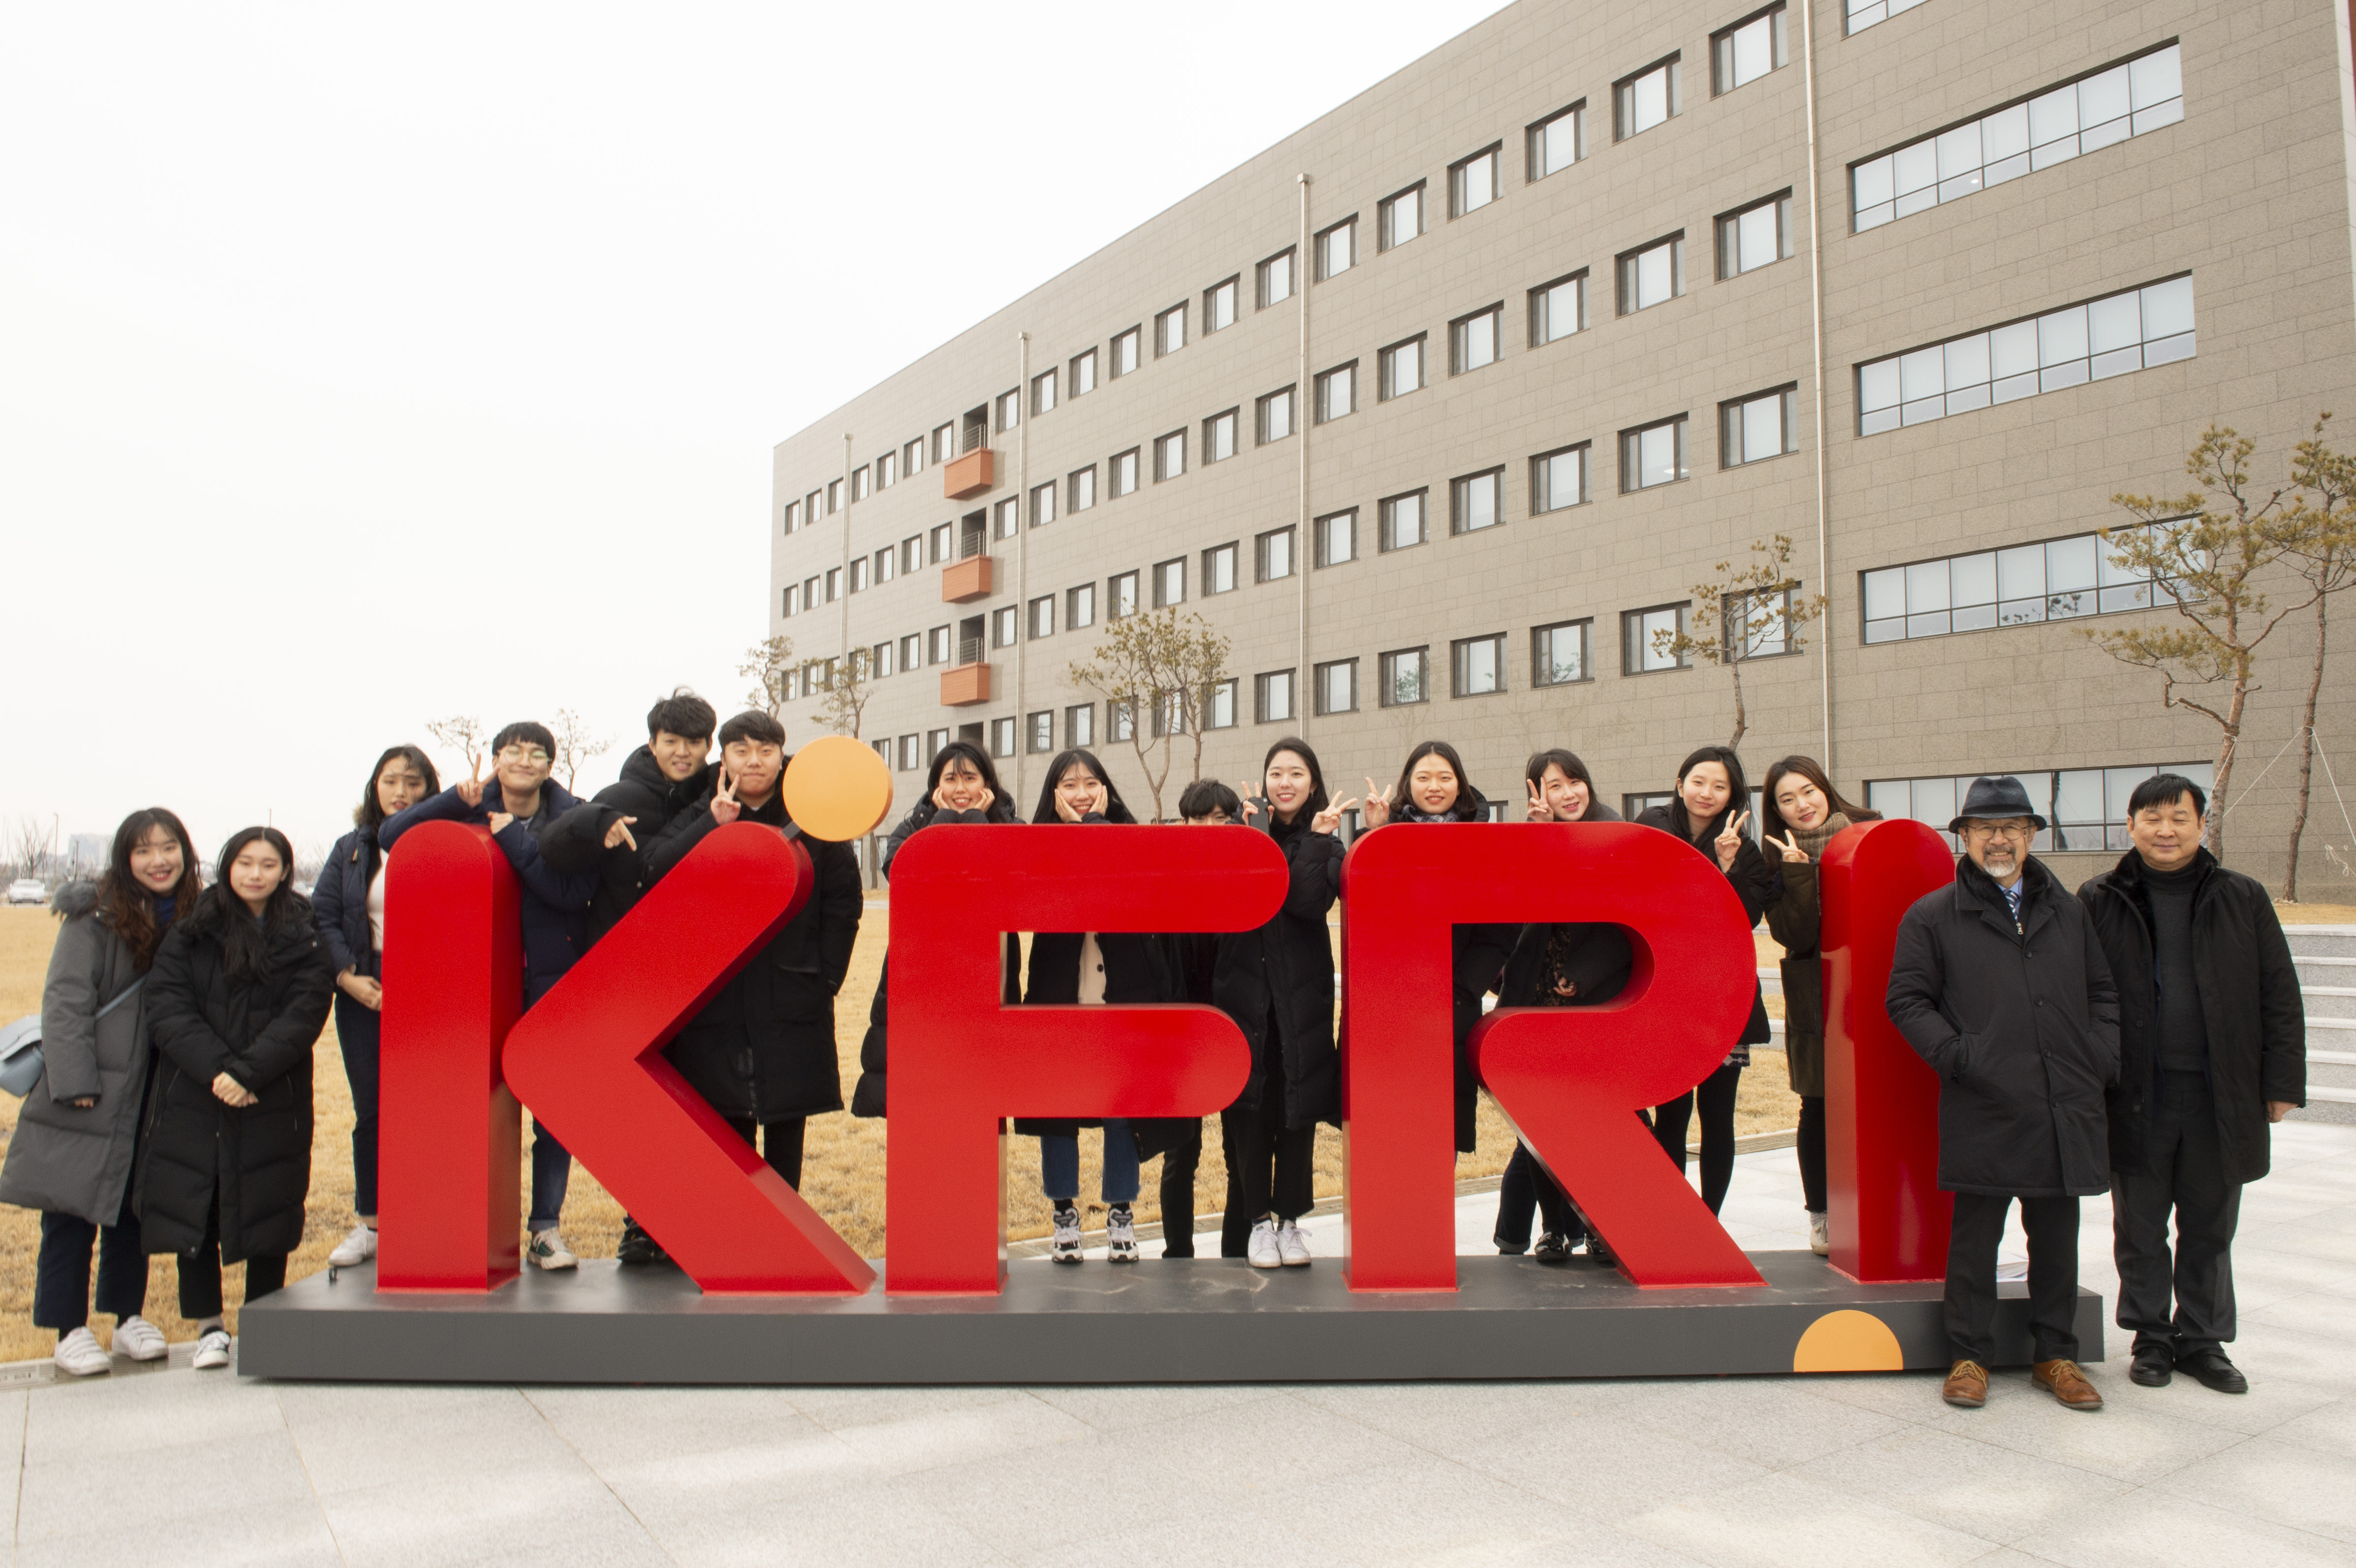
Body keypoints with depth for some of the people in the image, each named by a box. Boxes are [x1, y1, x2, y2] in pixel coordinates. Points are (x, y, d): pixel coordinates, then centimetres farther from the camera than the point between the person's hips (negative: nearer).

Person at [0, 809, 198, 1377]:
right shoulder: (94, 915, -12)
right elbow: (65, 1001, -14)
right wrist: (76, 1083, -18)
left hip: (150, 1096, 5)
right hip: (88, 1096, -5)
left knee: (133, 1208, 13)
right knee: (71, 1214, 3)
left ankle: (128, 1315, 25)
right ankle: (71, 1331, 14)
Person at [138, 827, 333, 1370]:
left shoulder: (305, 939, 2)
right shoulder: (191, 932, 6)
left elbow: (303, 1016, -7)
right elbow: (167, 1006, -4)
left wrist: (247, 1072, -19)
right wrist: (214, 1069, -16)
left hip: (274, 1103, -1)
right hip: (192, 1098, 1)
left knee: (267, 1210, 3)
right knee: (192, 1206, 3)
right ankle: (209, 1326, 18)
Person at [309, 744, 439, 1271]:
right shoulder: (352, 849, 10)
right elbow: (322, 916, 6)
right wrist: (347, 975, -6)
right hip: (365, 993, 4)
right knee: (371, 1111, 10)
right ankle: (369, 1224, 21)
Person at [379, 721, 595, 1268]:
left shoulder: (571, 816, 1)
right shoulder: (472, 812, 7)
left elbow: (576, 890, -14)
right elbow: (391, 836, -4)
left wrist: (513, 837, -15)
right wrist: (457, 799, -14)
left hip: (555, 981, -1)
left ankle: (546, 1228, 11)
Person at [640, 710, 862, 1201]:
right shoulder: (699, 818, 7)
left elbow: (844, 902, 4)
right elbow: (655, 873, -10)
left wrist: (826, 976, -2)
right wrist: (713, 825, -19)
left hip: (793, 999, -1)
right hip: (716, 997, 1)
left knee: (787, 1115, 6)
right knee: (726, 1116, 5)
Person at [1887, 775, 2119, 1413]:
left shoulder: (2070, 913, 15)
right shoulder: (1933, 916, 2)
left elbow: (2103, 992, 20)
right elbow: (1907, 1000, 0)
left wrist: (2103, 1059, 6)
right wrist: (1957, 1056, -11)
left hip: (2066, 1111, 4)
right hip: (1982, 1109, -4)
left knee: (2057, 1237, 12)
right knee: (1975, 1238, 4)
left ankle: (2056, 1355, 26)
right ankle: (1969, 1358, 15)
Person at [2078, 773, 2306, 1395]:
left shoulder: (2243, 899, 5)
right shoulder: (2100, 901, 1)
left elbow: (2280, 997, 7)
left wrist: (2282, 1081, 2)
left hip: (2220, 1097, 1)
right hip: (2136, 1097, -1)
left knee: (2210, 1227, 12)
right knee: (2140, 1229, 9)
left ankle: (2203, 1340, 26)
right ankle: (2151, 1338, 24)